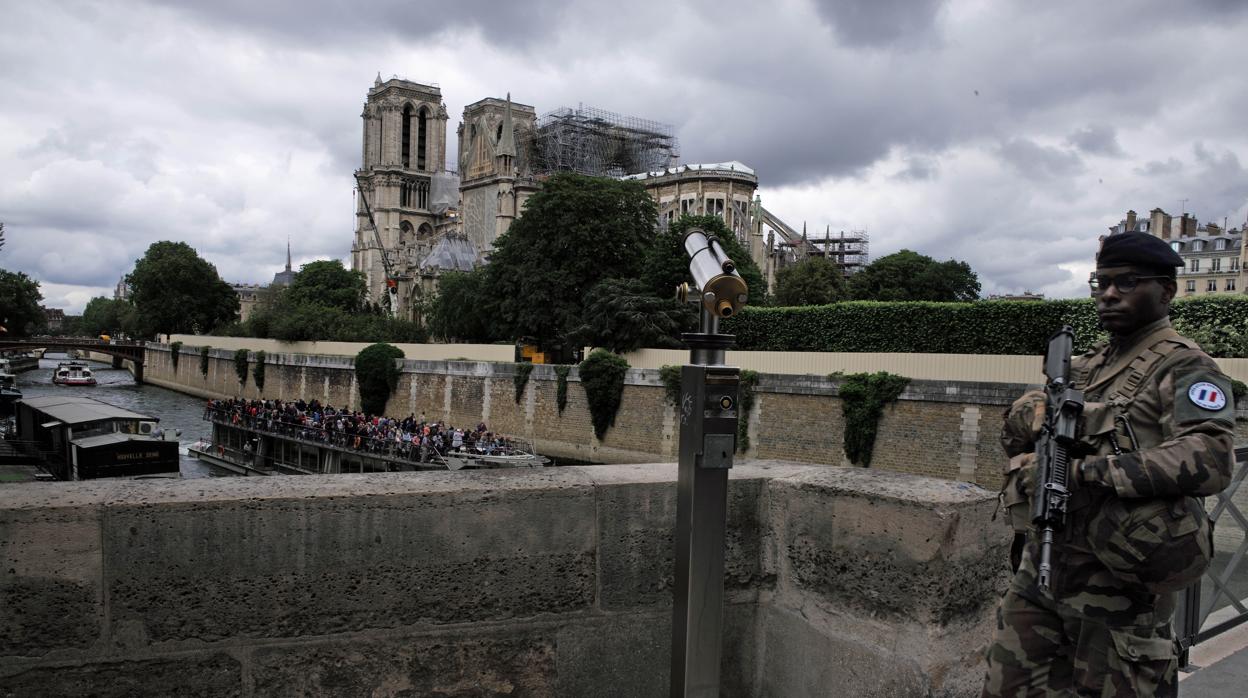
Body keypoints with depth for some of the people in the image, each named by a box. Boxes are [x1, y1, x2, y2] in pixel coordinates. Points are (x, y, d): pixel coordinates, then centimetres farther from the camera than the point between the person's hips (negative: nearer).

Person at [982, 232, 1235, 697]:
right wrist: (1033, 415, -2)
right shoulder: (1085, 367, 16)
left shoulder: (1183, 369, -6)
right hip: (1041, 566, 7)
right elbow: (1013, 431, 20)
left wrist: (1088, 471, -24)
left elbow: (1210, 459, -24)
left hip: (1117, 577, -7)